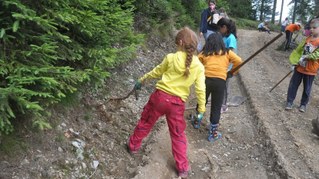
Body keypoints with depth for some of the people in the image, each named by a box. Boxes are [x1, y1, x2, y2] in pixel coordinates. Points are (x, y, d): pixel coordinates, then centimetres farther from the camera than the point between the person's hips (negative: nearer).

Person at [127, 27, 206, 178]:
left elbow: (156, 72, 7)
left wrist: (141, 80, 23)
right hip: (177, 103, 1)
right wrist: (201, 109, 5)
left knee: (145, 123, 21)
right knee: (178, 135, 15)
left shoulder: (171, 58, -6)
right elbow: (200, 90, -5)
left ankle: (133, 146, 42)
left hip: (160, 96, -1)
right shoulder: (199, 66, -5)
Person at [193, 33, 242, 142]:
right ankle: (213, 133, 17)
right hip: (220, 81, -1)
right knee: (216, 108, 9)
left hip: (206, 79, 1)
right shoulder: (227, 53, 11)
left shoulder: (204, 53, 12)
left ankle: (197, 122, 41)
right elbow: (239, 61, 3)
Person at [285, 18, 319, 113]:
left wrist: (306, 57, -26)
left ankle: (303, 104, 27)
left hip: (310, 70, -4)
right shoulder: (307, 39, 2)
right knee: (293, 85, 8)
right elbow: (298, 50, 5)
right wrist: (295, 61, -4)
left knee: (307, 88, 11)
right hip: (299, 67, 4)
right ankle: (290, 102, 20)